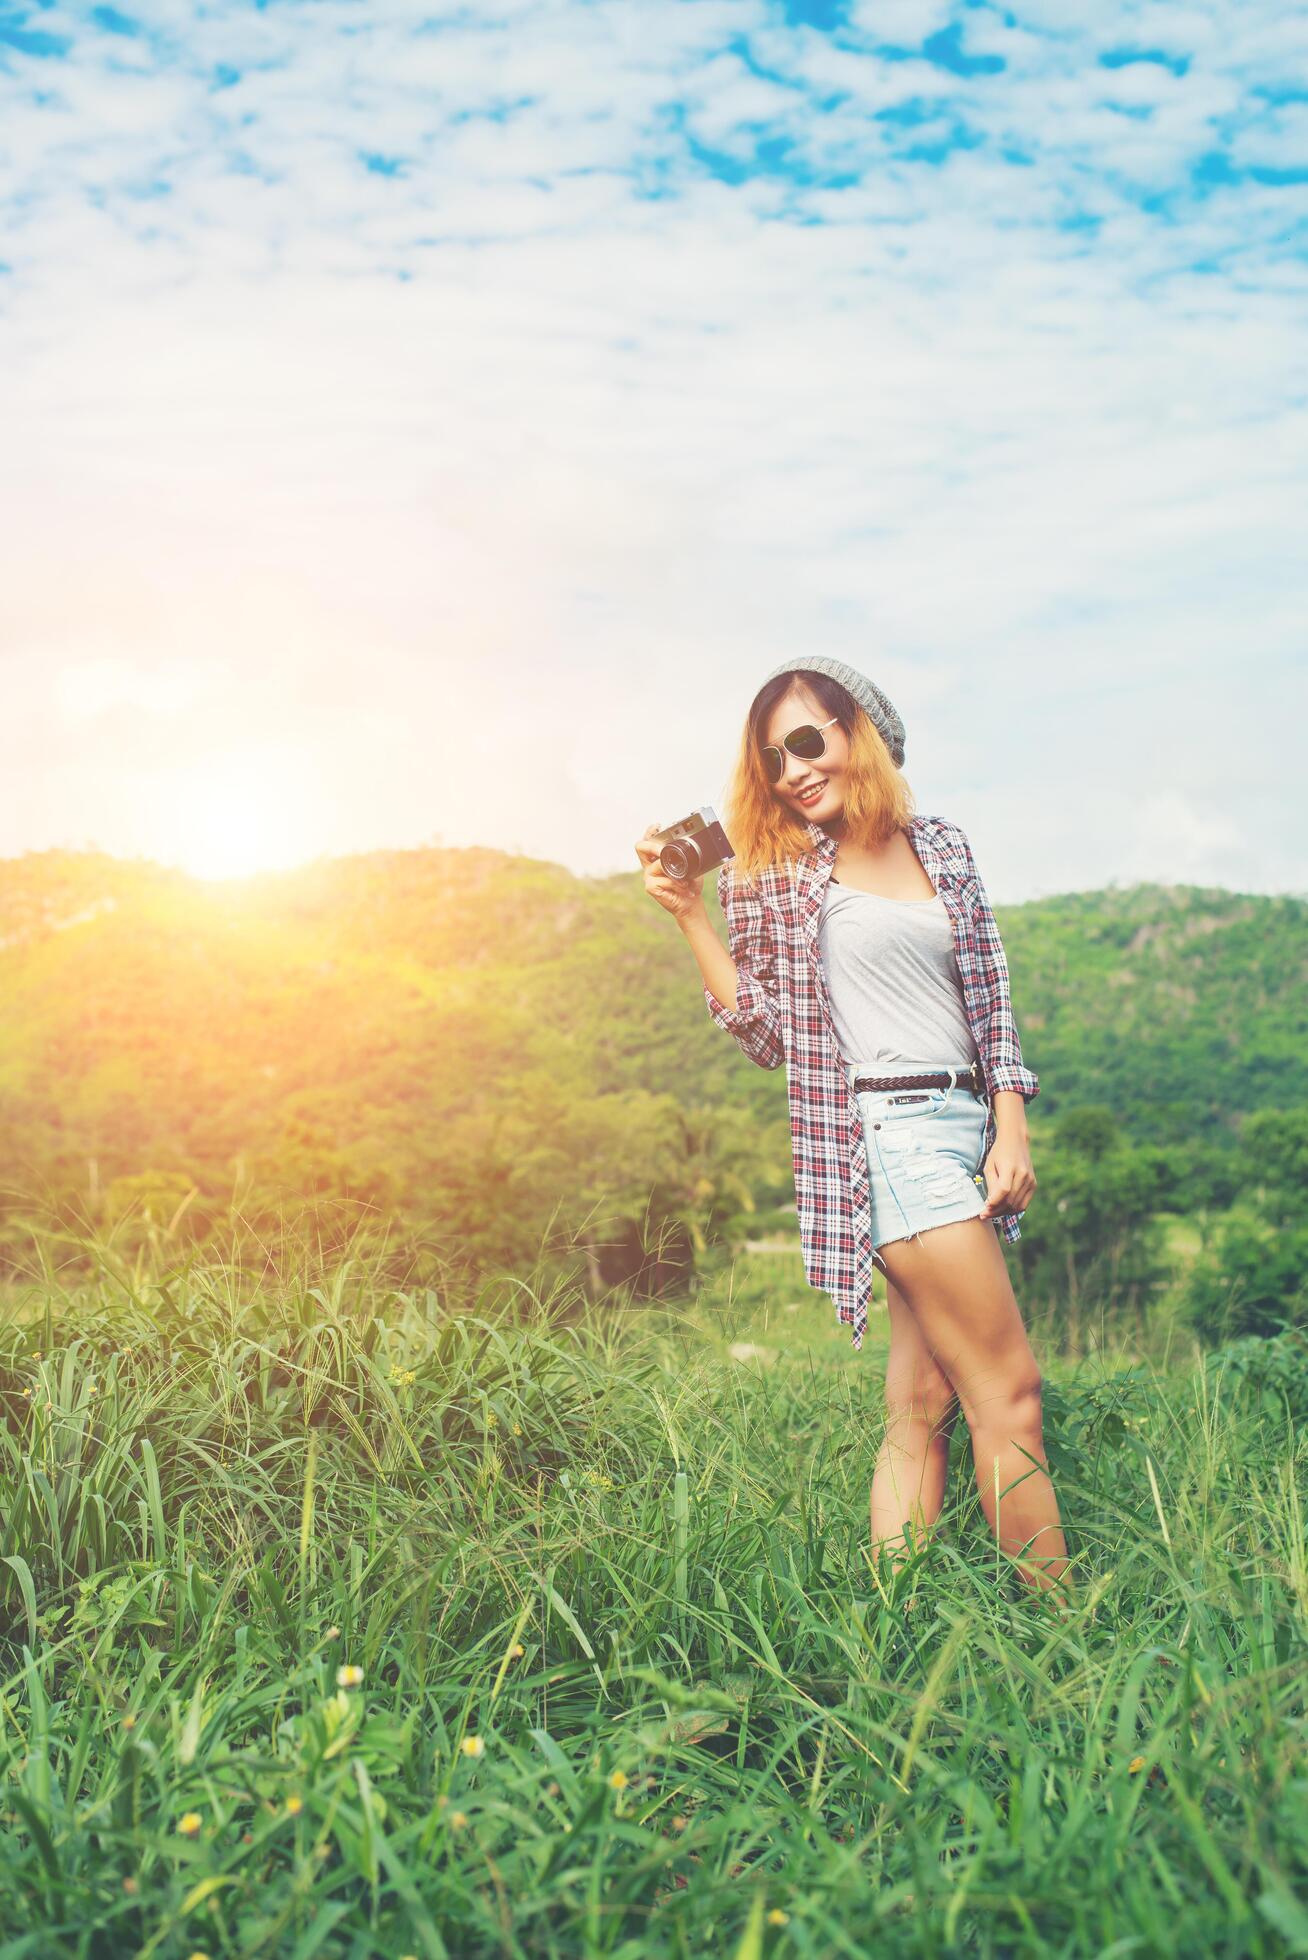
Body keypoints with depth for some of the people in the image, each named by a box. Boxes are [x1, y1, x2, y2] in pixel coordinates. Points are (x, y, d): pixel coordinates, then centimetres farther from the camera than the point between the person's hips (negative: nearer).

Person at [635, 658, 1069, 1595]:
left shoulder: (941, 844, 13)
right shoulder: (779, 869, 2)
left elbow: (989, 999, 14)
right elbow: (769, 1035, 0)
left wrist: (1012, 1129, 4)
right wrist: (691, 914, -8)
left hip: (967, 1126, 5)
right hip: (893, 1131, -5)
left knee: (923, 1401, 5)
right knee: (1008, 1391, -5)